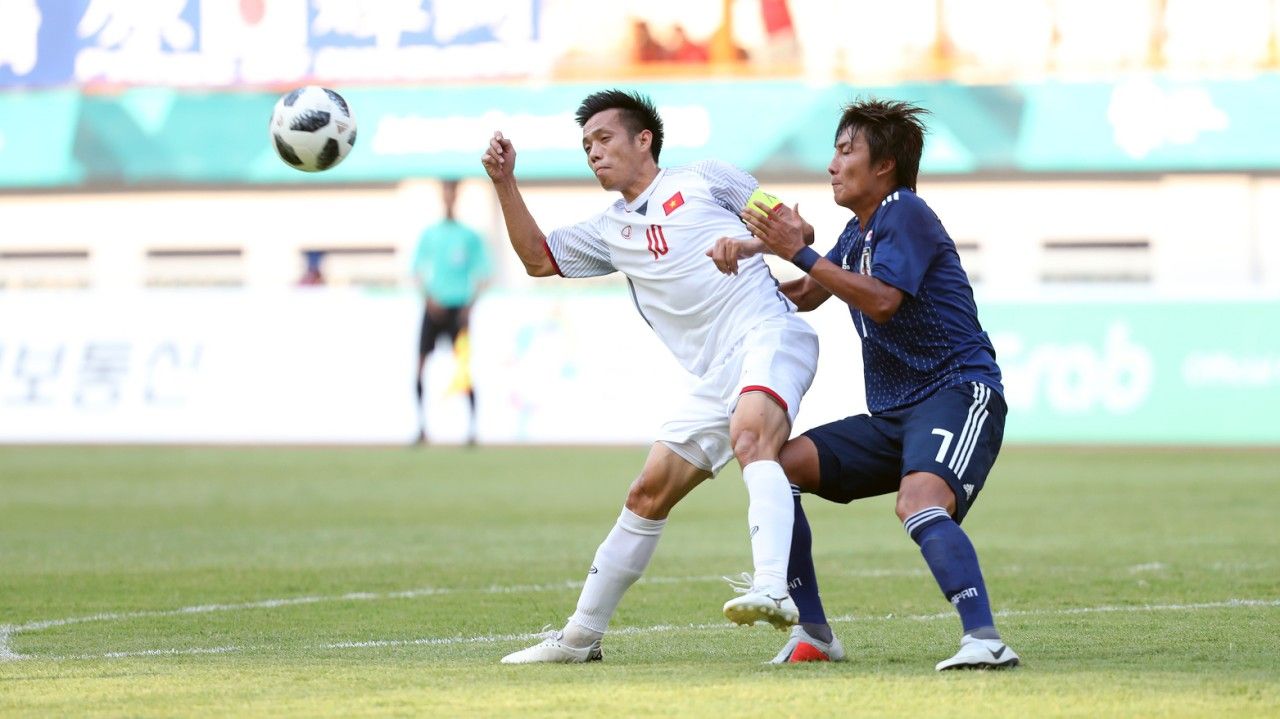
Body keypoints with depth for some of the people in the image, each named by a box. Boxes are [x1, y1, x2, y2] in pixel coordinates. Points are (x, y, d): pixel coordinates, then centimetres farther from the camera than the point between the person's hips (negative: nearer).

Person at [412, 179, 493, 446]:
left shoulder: (470, 236, 3)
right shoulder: (429, 234, 8)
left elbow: (482, 275, 4)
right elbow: (417, 271, 7)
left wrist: (469, 305, -8)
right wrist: (429, 297, -9)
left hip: (458, 309, -2)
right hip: (434, 308, 2)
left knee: (464, 368, -8)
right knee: (420, 364, -5)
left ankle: (472, 427, -3)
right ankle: (421, 425, 4)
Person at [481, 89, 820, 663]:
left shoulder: (702, 179, 9)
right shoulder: (610, 230, 25)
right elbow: (537, 258, 23)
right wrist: (504, 183, 13)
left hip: (767, 334, -7)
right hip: (715, 377, 7)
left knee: (750, 438, -35)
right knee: (647, 495, 6)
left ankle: (772, 589, -54)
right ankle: (581, 636, 14)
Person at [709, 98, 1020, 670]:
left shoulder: (905, 214, -9)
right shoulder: (858, 231, 19)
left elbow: (881, 300, -22)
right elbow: (806, 296, 31)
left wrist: (800, 252, -18)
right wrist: (748, 256, 13)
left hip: (958, 392, -10)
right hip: (892, 416, 10)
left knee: (919, 503, -36)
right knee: (778, 467, -1)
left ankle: (985, 639, -48)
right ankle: (812, 633, 1)